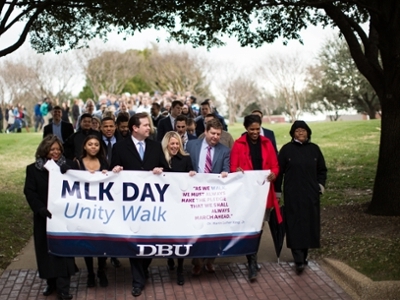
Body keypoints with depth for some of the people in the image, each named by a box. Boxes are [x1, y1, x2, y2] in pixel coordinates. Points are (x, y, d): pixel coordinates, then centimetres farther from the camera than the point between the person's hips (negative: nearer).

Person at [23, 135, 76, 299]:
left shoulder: (68, 166, 2)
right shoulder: (34, 169, 3)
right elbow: (29, 192, -3)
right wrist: (41, 208, -17)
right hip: (45, 217, 1)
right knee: (47, 249, 8)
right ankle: (51, 282, 22)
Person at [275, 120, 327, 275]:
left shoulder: (314, 149, 6)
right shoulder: (287, 149, -1)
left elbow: (322, 169, 15)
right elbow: (279, 170, 2)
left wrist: (321, 184, 1)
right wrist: (277, 190, 1)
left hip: (310, 193, 3)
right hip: (292, 194, -3)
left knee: (309, 223, 6)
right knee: (295, 224, -7)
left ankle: (303, 256, 20)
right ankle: (299, 260, -11)